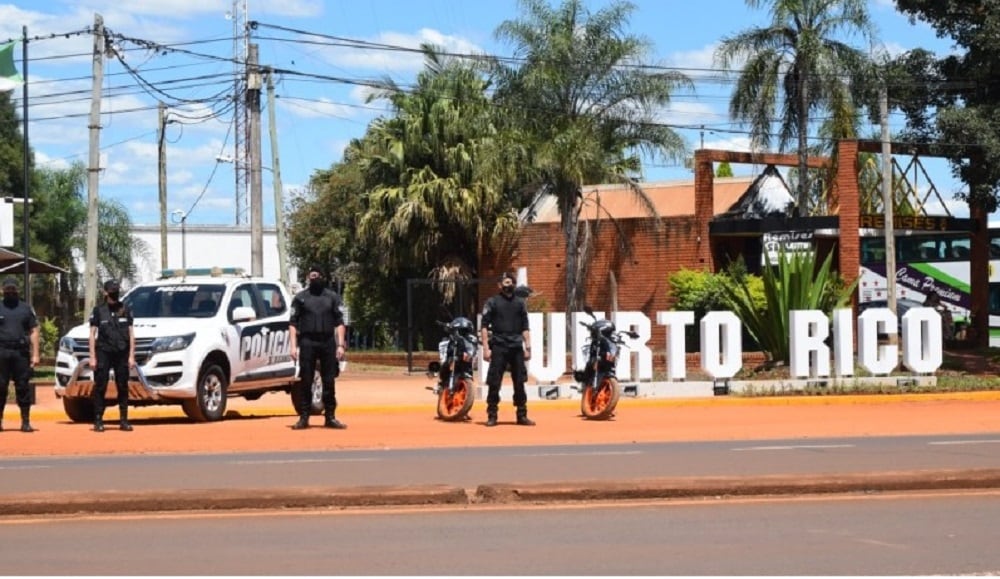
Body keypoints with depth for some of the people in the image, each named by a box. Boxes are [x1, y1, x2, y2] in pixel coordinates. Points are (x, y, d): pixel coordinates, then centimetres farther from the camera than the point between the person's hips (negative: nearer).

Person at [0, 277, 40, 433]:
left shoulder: (26, 309, 11)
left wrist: (35, 354, 1)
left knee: (23, 387, 0)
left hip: (21, 352, 0)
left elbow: (34, 332, 9)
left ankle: (26, 421, 4)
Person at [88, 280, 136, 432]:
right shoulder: (99, 310, 4)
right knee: (100, 388, -3)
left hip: (122, 353, 2)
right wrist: (92, 357, -4)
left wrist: (131, 356, 3)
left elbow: (131, 334, 9)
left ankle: (124, 420, 10)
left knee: (123, 388, 4)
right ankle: (98, 421, 1)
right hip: (103, 353, -2)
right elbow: (92, 334, 3)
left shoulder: (126, 310, 9)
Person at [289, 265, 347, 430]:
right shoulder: (300, 298, 7)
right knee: (305, 382, -1)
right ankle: (303, 417, 3)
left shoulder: (332, 297, 11)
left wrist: (340, 345, -1)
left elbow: (339, 323, 8)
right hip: (307, 343, -1)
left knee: (329, 382, 4)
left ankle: (330, 417, 9)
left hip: (328, 342, 1)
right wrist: (293, 346, -6)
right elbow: (293, 324, 4)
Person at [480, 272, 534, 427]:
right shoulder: (492, 302, 3)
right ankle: (492, 416, 3)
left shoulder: (520, 302, 13)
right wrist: (486, 348, -9)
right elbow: (485, 326, -1)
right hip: (498, 347, -3)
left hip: (516, 347, 3)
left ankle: (522, 415, 11)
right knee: (494, 383, -3)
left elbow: (525, 327, 13)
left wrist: (528, 347, 5)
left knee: (519, 382, 5)